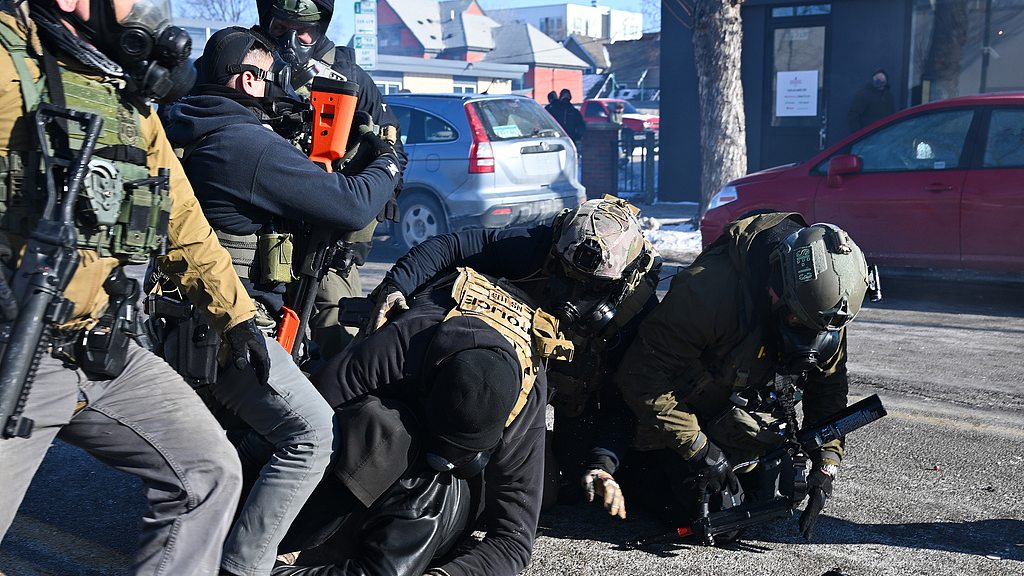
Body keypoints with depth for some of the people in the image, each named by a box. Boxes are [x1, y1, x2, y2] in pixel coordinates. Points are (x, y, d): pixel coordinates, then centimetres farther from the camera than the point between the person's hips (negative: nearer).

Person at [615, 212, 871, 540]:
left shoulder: (826, 308, -16)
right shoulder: (709, 288, -37)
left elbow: (828, 389, -2)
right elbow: (642, 371, -32)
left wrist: (827, 462, -14)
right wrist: (697, 448, -29)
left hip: (755, 426, 6)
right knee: (700, 506, -13)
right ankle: (642, 464, 16)